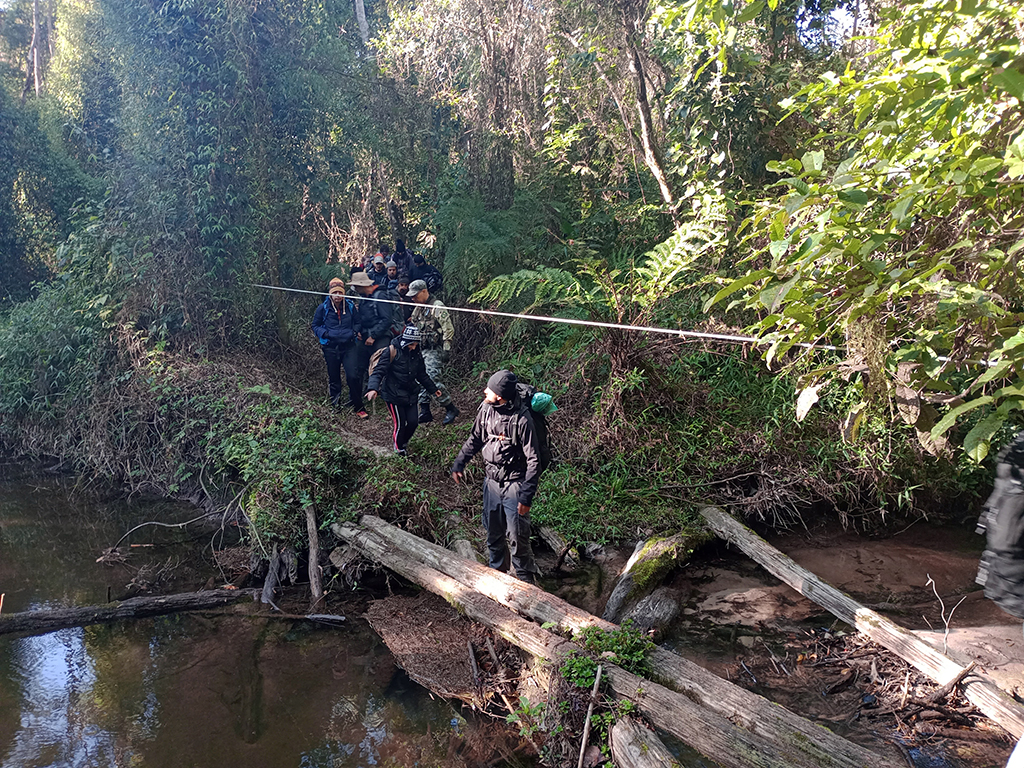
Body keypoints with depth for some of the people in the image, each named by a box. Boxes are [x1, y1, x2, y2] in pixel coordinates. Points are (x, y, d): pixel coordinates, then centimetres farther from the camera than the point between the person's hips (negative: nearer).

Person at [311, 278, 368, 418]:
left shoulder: (350, 306, 2)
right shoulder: (323, 308, -2)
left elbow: (357, 322, 16)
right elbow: (315, 325, 7)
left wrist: (354, 332, -4)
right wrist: (324, 333, -11)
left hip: (349, 345, 0)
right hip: (331, 347, 0)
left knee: (353, 376, -12)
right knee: (334, 379, 10)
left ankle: (357, 407, 4)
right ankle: (336, 406, 27)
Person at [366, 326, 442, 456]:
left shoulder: (417, 355, 4)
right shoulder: (392, 352, -15)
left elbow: (422, 375, 18)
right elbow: (379, 371, -19)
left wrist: (434, 389, 22)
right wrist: (373, 388, -34)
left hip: (411, 395, 6)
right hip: (394, 395, -5)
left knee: (413, 422, 3)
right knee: (400, 424, -1)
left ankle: (403, 441, 35)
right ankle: (399, 448, 28)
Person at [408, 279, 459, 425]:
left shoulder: (437, 307, -11)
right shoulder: (417, 308, 16)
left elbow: (448, 329, -17)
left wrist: (446, 349, -21)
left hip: (433, 351, -9)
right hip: (419, 351, 9)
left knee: (433, 380, -17)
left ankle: (451, 409, -4)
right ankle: (425, 412, 12)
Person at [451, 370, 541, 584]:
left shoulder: (521, 419, -24)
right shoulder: (486, 408, -5)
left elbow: (533, 461, -19)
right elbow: (475, 439, 13)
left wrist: (526, 496, -21)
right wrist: (459, 464, 11)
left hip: (513, 485, -6)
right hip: (491, 481, 6)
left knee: (518, 537, -1)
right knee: (493, 532, 19)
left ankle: (527, 580, 19)